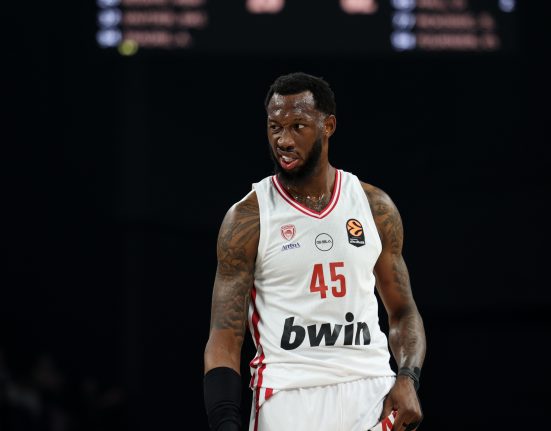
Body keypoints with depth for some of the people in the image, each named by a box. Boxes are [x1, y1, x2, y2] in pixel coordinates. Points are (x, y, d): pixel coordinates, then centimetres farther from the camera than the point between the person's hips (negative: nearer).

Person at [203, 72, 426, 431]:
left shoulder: (376, 207, 7)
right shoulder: (247, 219, -2)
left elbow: (403, 312, 15)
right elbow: (225, 338, -4)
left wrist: (407, 380, -4)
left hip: (372, 391, 2)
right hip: (288, 397, -2)